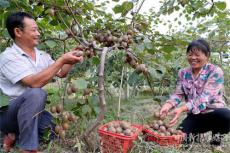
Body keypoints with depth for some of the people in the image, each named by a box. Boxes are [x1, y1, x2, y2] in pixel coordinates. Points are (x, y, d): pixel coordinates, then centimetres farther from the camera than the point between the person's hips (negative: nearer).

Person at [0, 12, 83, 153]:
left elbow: (61, 73, 9)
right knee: (36, 93, -35)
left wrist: (70, 61, -10)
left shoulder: (42, 55, 5)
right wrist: (62, 60, -28)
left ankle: (16, 135, 8)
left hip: (33, 111, 7)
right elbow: (34, 83, -29)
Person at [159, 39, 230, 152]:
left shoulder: (215, 71, -14)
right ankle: (196, 135, 20)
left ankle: (216, 142, -3)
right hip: (195, 116, 4)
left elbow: (205, 98, -25)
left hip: (213, 113, -3)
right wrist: (167, 105, -27)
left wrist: (182, 109, -39)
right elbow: (178, 94, -3)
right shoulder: (183, 73, 2)